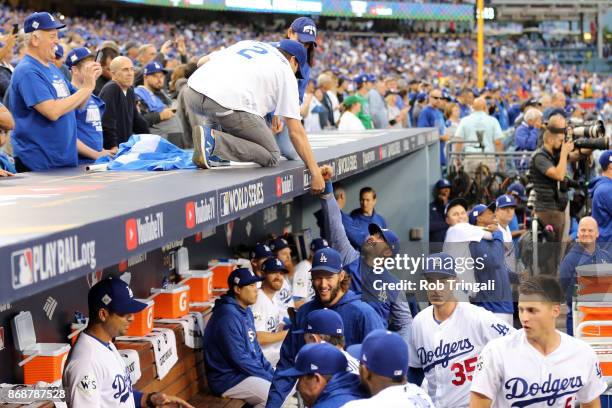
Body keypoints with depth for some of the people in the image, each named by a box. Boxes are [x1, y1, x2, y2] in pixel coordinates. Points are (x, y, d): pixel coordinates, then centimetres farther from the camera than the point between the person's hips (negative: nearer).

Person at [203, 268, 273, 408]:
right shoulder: (228, 316, -22)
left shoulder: (246, 311, 10)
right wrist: (270, 379, -16)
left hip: (250, 370, 10)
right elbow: (239, 359, -23)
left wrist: (271, 373, 5)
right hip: (229, 380, -10)